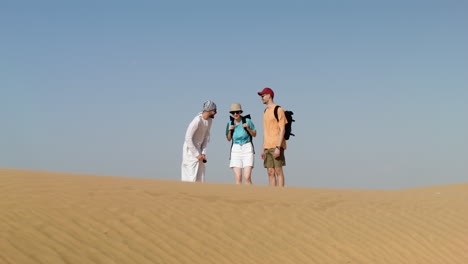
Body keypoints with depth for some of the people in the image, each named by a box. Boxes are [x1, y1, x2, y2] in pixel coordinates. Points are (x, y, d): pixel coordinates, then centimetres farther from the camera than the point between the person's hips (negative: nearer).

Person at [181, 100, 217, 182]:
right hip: (190, 149, -8)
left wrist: (203, 153, 0)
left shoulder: (209, 120, 2)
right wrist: (197, 154, -19)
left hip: (198, 148, 8)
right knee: (192, 176, -11)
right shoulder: (197, 120, -24)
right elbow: (188, 139, -23)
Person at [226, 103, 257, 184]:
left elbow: (254, 134, 6)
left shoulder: (247, 121, -4)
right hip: (235, 150, 2)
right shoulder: (230, 123, 3)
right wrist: (229, 130, -5)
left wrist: (247, 128, -12)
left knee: (247, 177, -13)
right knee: (238, 178, -4)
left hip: (247, 149, -2)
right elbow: (228, 139, 13)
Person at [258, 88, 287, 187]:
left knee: (278, 170, -9)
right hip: (267, 147, 8)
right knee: (270, 172, 4)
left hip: (276, 146, -8)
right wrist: (263, 149, 18)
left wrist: (278, 147, -19)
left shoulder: (278, 110, -4)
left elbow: (282, 129, -11)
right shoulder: (265, 112, 21)